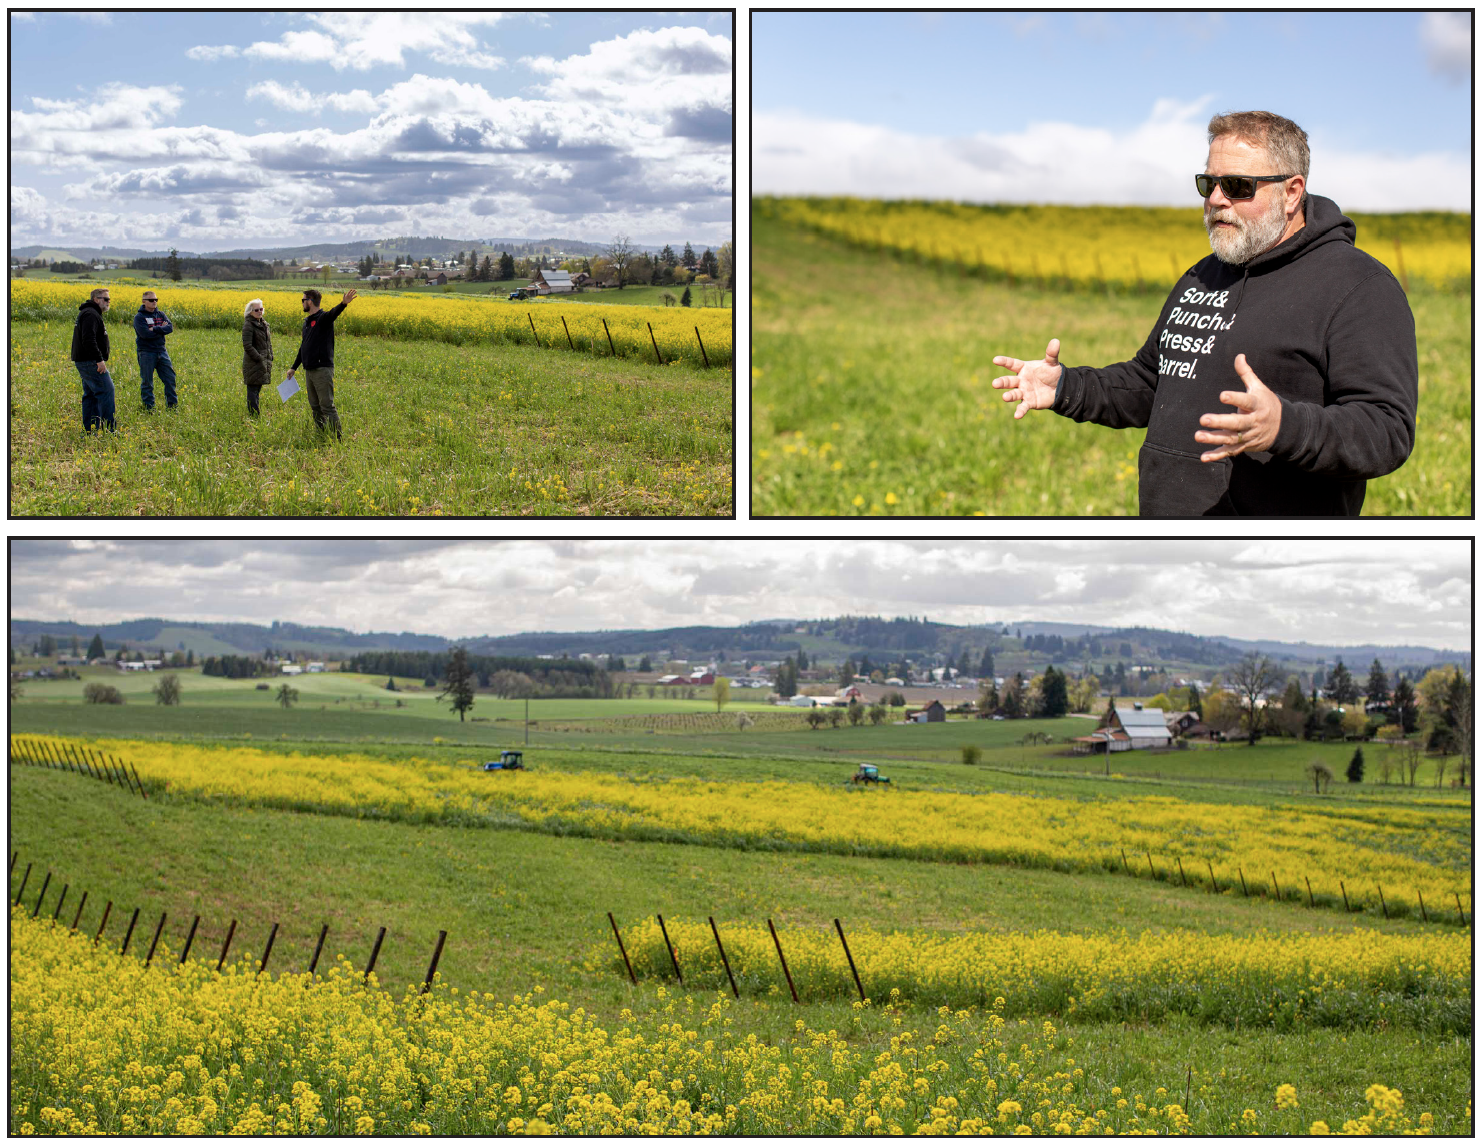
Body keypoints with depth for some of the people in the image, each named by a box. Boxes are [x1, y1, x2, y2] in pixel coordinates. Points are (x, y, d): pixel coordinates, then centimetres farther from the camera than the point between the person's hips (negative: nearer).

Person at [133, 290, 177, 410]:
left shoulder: (160, 314, 10)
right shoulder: (139, 317, -7)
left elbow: (170, 328, -5)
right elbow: (145, 334, -20)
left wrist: (155, 329, -18)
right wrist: (161, 329, -9)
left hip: (161, 351, 5)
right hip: (146, 353, -5)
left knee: (170, 377, 6)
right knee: (147, 382, 1)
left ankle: (172, 405, 17)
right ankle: (148, 408, 10)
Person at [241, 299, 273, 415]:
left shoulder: (264, 324, 15)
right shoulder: (248, 325, -11)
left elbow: (268, 343, 21)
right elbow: (247, 346, -18)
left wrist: (270, 358, 11)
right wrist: (259, 359, -20)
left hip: (264, 362, 8)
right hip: (254, 364, -8)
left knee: (257, 389, 12)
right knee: (253, 389, -6)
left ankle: (255, 414, 17)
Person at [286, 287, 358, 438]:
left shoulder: (323, 318, -9)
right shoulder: (307, 322, 17)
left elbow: (334, 313, -33)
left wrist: (343, 304, -56)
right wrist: (294, 367, 29)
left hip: (322, 370, -9)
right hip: (309, 371, 9)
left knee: (327, 406, -9)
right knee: (315, 407, 12)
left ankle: (337, 438, -6)